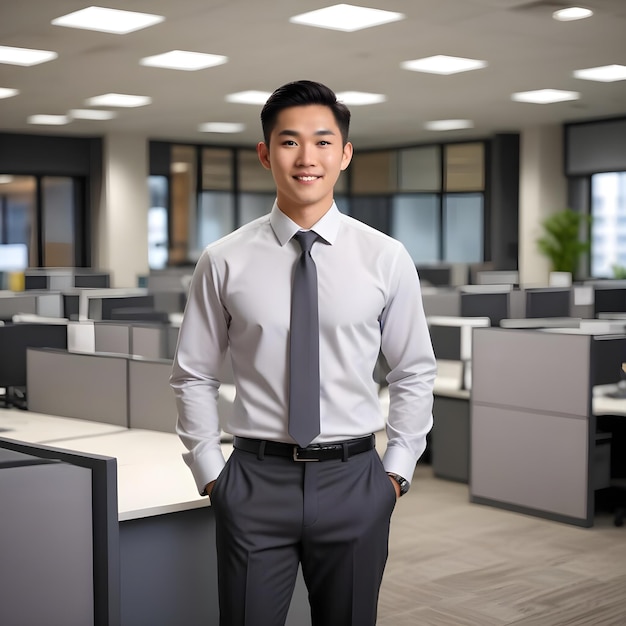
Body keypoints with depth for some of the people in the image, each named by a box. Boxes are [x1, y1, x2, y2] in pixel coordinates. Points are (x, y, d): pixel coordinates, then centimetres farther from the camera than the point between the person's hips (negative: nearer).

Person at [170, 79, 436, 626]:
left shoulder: (387, 259, -1)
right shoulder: (224, 262, -2)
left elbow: (415, 374, 7)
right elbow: (194, 376, 6)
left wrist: (397, 472, 3)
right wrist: (210, 473, 2)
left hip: (353, 480, 1)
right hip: (255, 479, 0)